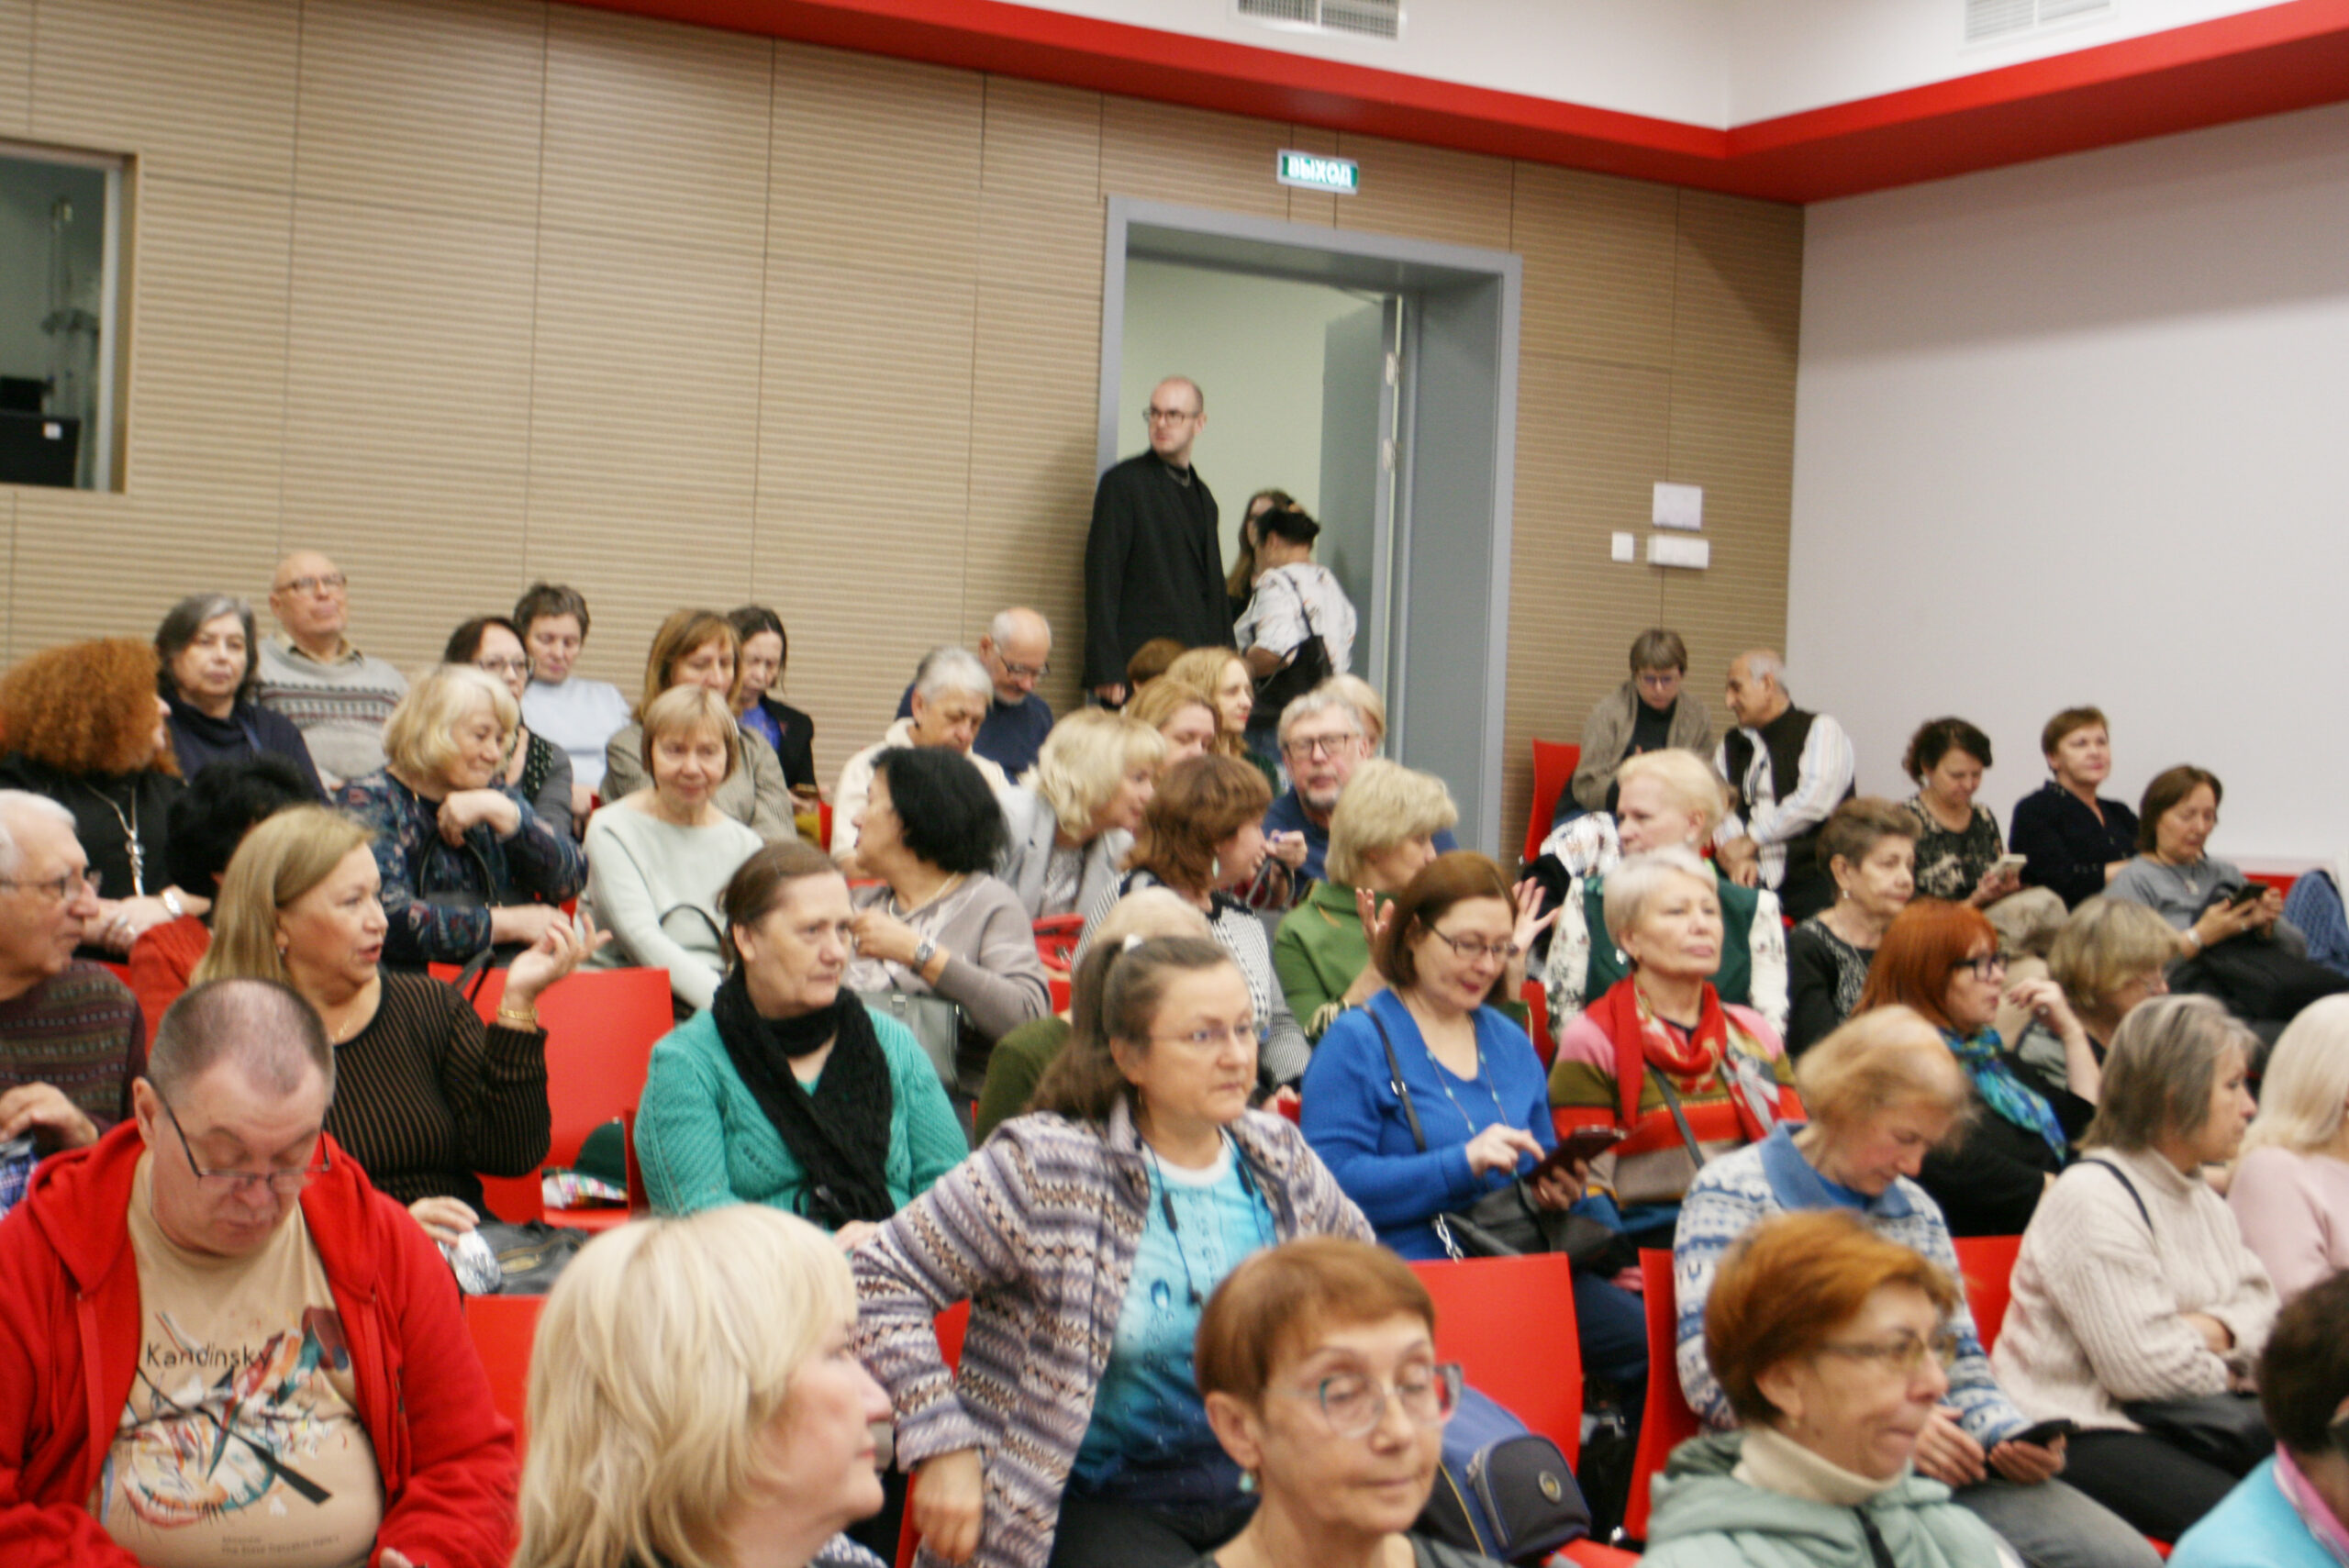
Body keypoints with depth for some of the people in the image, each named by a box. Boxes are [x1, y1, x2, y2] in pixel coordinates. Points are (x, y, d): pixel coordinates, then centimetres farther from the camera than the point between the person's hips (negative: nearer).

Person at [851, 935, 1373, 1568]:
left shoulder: (1278, 1155, 6)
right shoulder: (1048, 1167, -12)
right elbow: (880, 1278, -11)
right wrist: (943, 1448, -16)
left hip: (1255, 1488, 5)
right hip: (1098, 1502, -5)